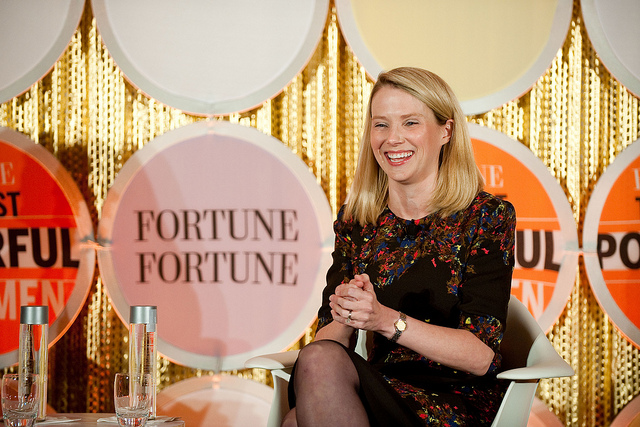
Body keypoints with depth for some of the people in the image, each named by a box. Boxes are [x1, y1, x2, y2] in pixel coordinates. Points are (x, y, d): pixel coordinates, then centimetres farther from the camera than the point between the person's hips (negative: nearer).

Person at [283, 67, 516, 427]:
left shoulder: (488, 217, -1)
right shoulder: (355, 222, 12)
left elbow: (482, 356, -9)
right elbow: (331, 331, 6)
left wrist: (386, 320, -21)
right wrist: (342, 317, -18)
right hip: (379, 392, 4)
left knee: (320, 362, -30)